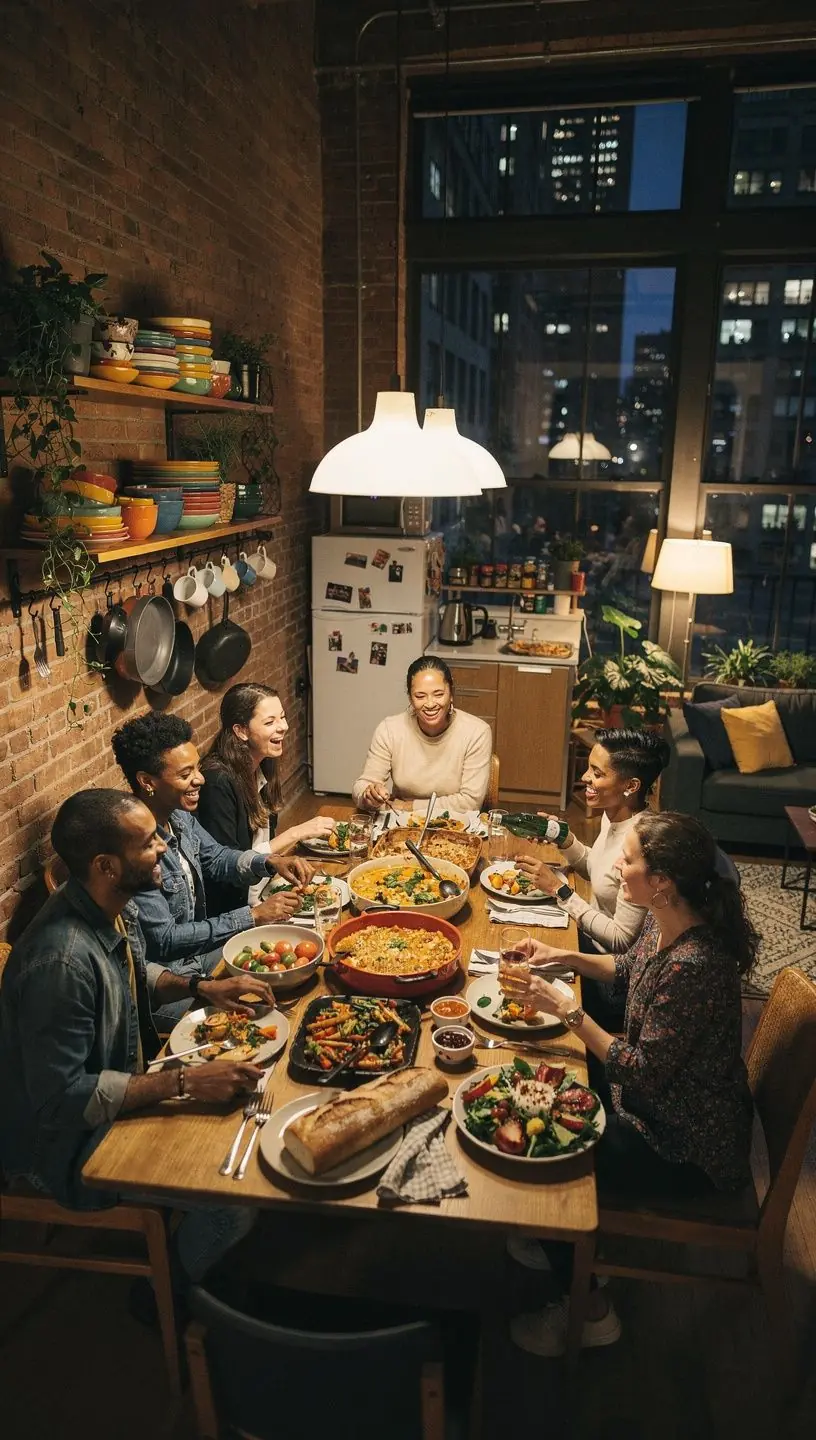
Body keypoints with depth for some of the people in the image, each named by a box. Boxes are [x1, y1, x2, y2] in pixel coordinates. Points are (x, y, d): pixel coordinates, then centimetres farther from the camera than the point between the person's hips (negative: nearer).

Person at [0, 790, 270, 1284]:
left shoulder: (114, 908, -6)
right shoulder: (63, 961, -35)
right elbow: (61, 1097, -30)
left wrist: (200, 985, -4)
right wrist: (184, 1081, -30)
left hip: (125, 1084, 9)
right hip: (65, 1139, -9)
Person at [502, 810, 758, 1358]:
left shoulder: (693, 966, -37)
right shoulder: (666, 925, -9)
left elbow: (642, 1072, -28)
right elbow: (629, 967, 14)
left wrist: (565, 1008, -24)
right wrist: (565, 957, 1)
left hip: (690, 1148, -9)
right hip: (663, 1102, 9)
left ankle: (590, 1312, 20)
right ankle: (553, 1244, 33)